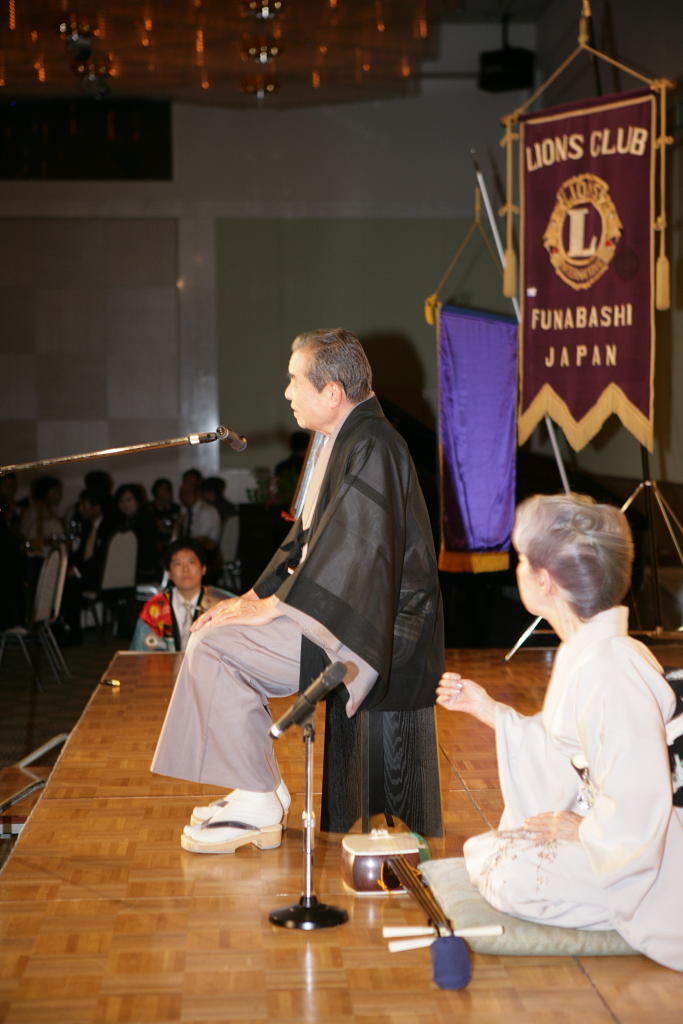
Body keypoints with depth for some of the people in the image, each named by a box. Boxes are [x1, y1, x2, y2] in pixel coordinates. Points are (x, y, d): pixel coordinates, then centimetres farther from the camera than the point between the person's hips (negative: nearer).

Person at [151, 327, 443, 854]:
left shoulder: (370, 449, -19)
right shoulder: (337, 439, 15)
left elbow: (351, 550, -26)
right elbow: (307, 538, 20)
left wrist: (270, 608, -19)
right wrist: (256, 595, 9)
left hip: (369, 628, -11)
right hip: (332, 607, 11)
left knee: (214, 645, -17)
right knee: (209, 636, 11)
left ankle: (259, 805, -8)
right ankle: (257, 790, 13)